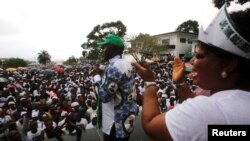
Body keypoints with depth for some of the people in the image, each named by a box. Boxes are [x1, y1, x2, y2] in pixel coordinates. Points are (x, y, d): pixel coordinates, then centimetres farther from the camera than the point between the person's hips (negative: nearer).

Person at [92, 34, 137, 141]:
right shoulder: (125, 63, 6)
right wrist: (103, 75, 7)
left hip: (116, 122, -9)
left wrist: (97, 76, -12)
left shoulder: (114, 66, -25)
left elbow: (104, 96, -25)